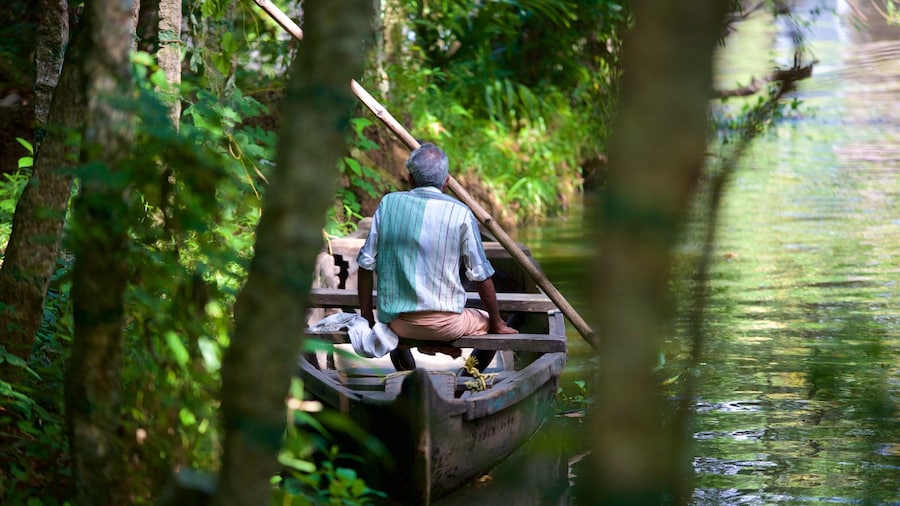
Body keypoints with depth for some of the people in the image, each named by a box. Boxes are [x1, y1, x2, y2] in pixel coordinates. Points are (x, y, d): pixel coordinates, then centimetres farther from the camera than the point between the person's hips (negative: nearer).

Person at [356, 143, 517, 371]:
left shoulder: (388, 204, 2)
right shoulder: (460, 214, -6)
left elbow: (366, 263, 3)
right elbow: (481, 276, -2)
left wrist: (367, 315, 14)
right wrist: (497, 323, 10)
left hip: (393, 320, 3)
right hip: (444, 324, -3)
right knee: (489, 324, 24)